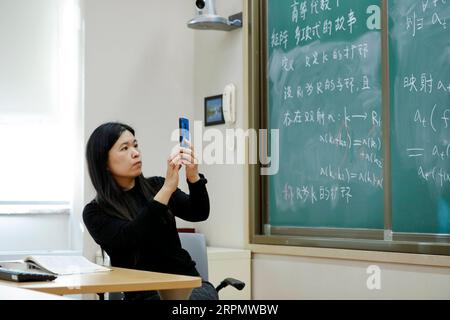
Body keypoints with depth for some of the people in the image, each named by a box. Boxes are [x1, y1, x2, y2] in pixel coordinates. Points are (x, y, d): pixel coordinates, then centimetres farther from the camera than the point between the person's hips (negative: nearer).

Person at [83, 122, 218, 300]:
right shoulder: (95, 213, -1)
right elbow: (129, 238, -18)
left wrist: (193, 177, -22)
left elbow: (199, 213, -3)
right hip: (144, 293, -3)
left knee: (204, 295, -30)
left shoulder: (155, 186, 9)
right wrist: (168, 188, -23)